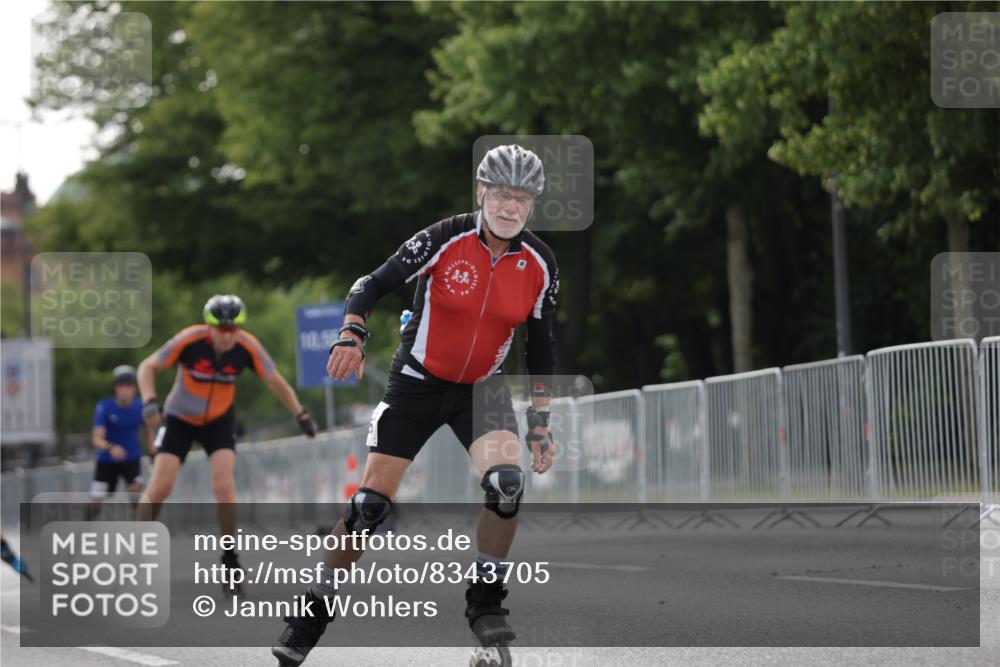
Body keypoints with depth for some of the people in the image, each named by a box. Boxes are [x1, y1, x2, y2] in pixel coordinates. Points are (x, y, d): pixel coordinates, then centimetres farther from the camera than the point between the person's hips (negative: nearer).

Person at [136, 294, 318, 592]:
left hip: (219, 421, 1)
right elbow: (148, 367, -18)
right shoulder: (190, 341, -28)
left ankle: (230, 561, -5)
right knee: (160, 486, -11)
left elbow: (275, 381, -6)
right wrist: (149, 401, -34)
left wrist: (301, 415, -11)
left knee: (224, 486, -16)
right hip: (180, 419, -1)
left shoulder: (248, 347, -22)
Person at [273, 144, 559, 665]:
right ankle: (313, 615, 10)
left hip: (482, 388, 2)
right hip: (418, 382, -2)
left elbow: (541, 347, 4)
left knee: (507, 480, -26)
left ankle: (485, 602, -7)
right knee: (371, 501, -7)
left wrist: (540, 426, 2)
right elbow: (373, 284, -12)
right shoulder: (446, 239, -16)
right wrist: (350, 337, -30)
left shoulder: (539, 264, -7)